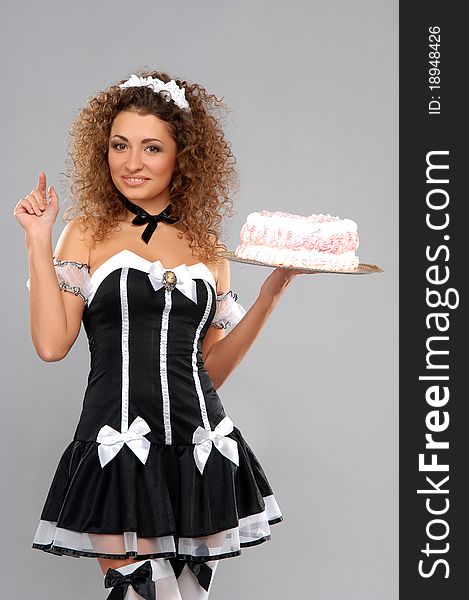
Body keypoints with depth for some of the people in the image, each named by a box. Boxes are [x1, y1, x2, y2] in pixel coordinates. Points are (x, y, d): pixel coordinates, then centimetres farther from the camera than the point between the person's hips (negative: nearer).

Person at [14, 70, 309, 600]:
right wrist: (39, 242, -4)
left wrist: (273, 290, 8)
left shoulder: (207, 248, 13)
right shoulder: (88, 233, 7)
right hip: (118, 450, -3)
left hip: (199, 452, 3)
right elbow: (51, 345, -5)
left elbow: (211, 368, 14)